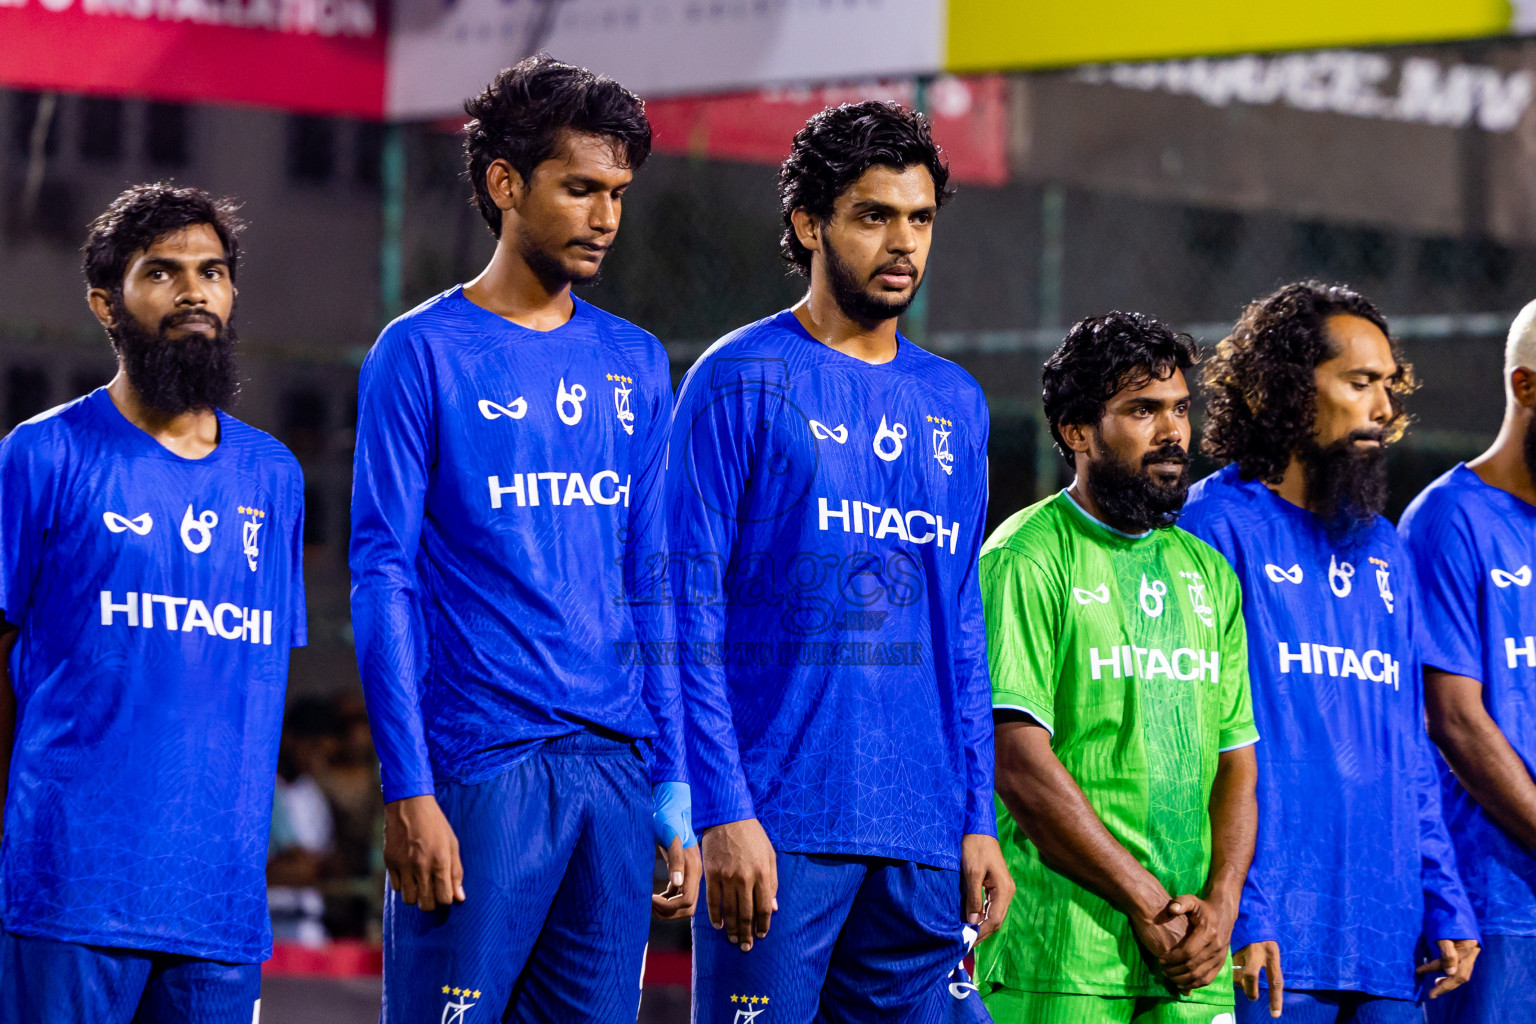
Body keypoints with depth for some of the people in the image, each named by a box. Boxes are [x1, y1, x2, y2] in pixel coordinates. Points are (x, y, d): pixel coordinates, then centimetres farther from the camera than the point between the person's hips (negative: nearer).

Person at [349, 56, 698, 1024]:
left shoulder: (636, 365, 14)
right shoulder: (422, 353, -1)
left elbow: (652, 588, 16)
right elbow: (383, 581, -5)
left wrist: (678, 789, 9)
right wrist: (408, 792, -13)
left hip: (616, 765, 5)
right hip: (479, 764, -5)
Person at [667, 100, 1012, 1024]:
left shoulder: (955, 403, 16)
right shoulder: (741, 382, -1)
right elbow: (688, 610, -6)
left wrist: (978, 819, 10)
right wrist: (723, 812, -14)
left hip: (922, 836, 5)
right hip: (779, 828, -5)